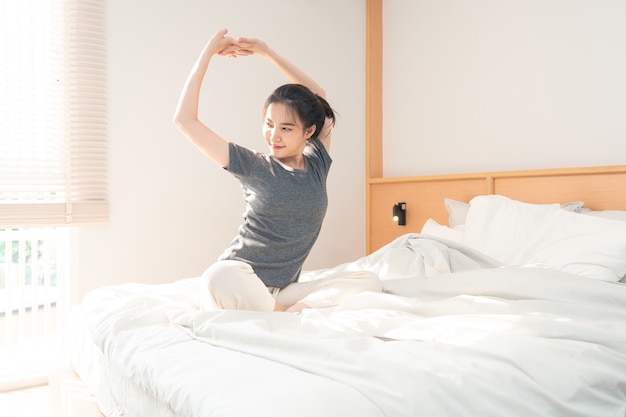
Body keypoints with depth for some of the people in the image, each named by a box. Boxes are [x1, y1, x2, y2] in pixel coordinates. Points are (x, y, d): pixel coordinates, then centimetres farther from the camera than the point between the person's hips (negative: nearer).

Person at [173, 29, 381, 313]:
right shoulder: (253, 167, -2)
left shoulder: (317, 164, 7)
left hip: (281, 292, 4)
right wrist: (209, 52, -1)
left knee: (369, 281, -16)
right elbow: (185, 119, -5)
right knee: (219, 279, -40)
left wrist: (266, 52, 10)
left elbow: (317, 96, 14)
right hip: (239, 279, -3)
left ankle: (286, 314, -25)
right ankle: (284, 315, -17)